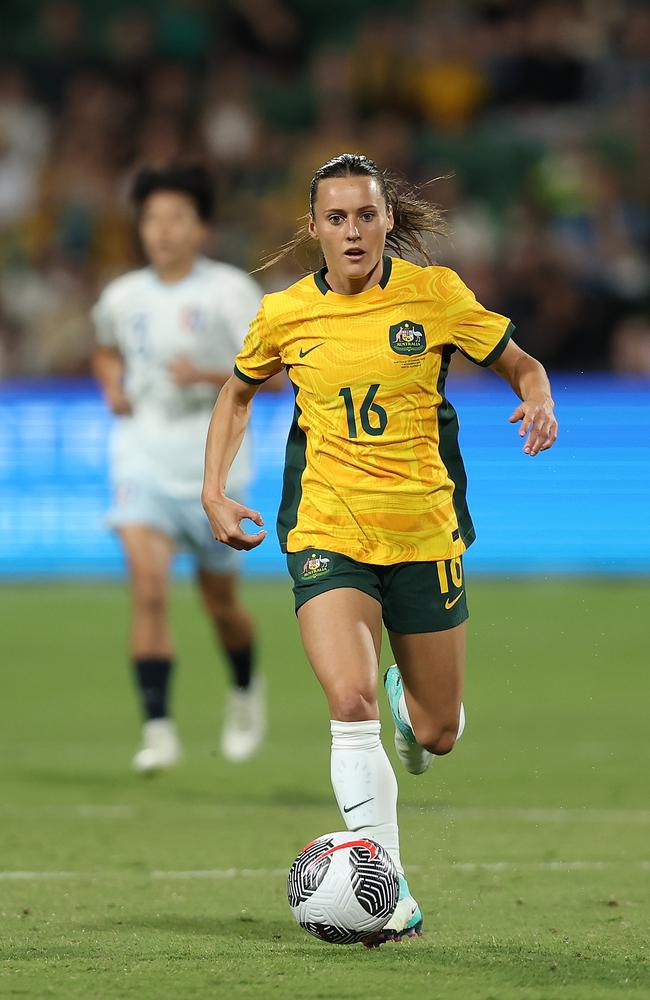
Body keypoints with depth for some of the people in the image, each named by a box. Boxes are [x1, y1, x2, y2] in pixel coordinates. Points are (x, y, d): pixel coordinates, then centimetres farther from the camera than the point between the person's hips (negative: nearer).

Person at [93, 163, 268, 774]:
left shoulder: (229, 290, -7)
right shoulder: (122, 298, 5)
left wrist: (208, 376, -26)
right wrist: (113, 387, 7)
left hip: (212, 464, -2)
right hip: (142, 459, 2)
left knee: (219, 601, 12)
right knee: (148, 589, -17)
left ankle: (246, 689, 43)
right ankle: (158, 730, -18)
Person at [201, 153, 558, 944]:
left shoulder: (434, 294, -4)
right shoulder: (285, 314, -1)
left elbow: (521, 365, 6)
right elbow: (238, 393, 19)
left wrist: (539, 404, -17)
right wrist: (213, 492, 9)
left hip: (424, 532, 1)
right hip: (328, 534, -1)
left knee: (438, 735, 10)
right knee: (349, 700, -24)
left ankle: (408, 700, 50)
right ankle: (389, 897, -20)